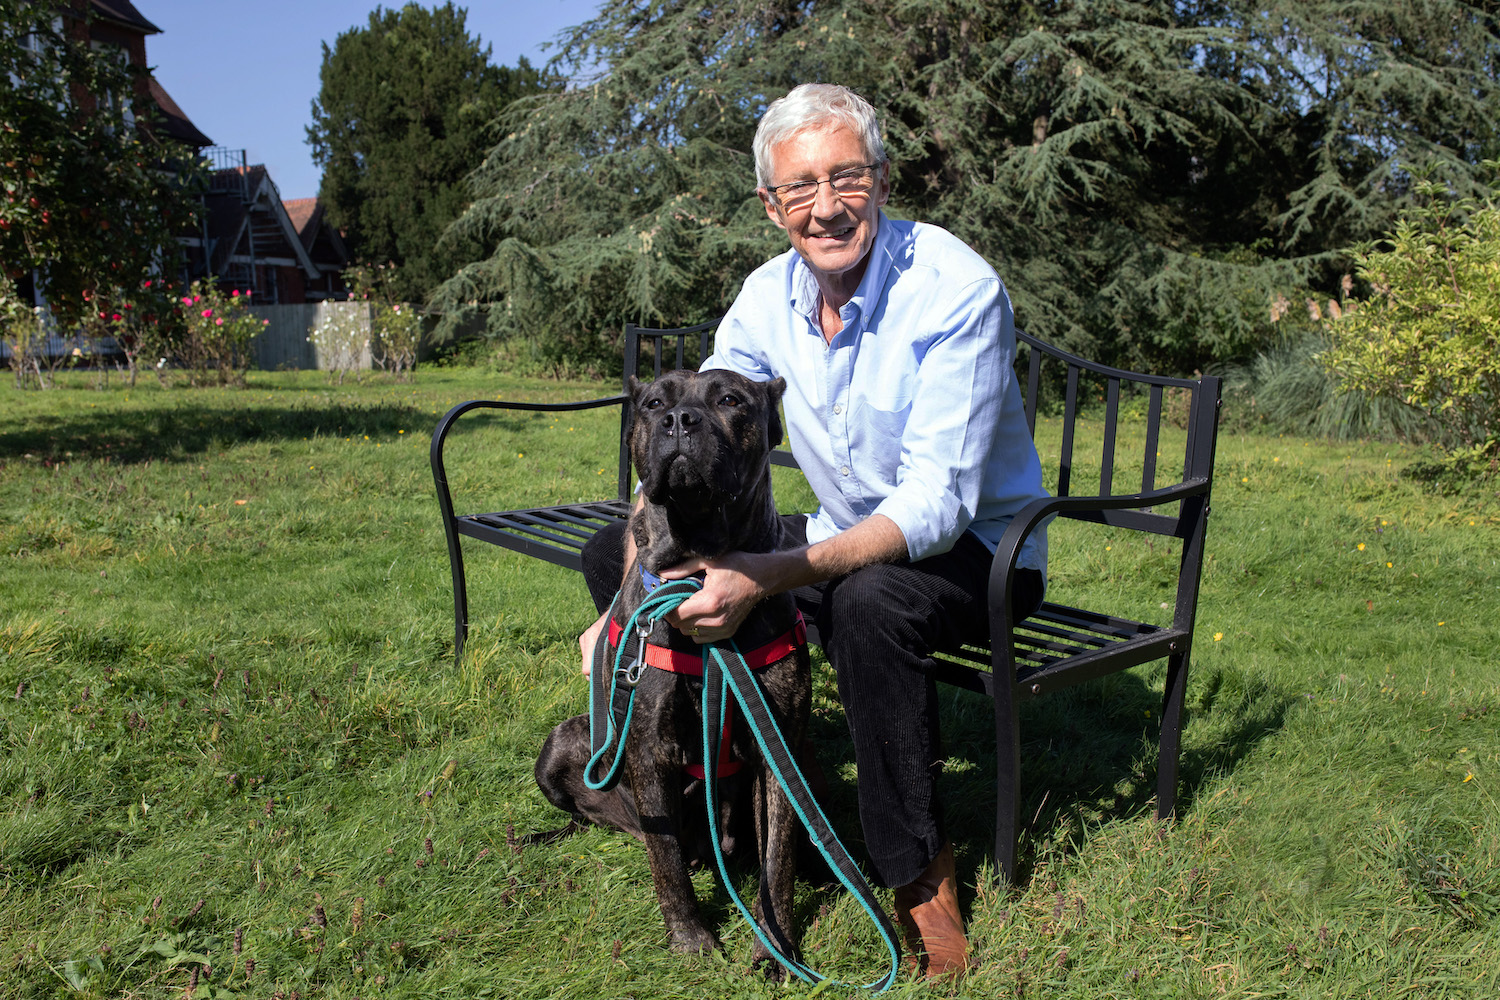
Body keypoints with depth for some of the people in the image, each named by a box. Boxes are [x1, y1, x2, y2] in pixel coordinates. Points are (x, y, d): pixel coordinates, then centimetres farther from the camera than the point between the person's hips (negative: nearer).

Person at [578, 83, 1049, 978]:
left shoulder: (955, 288, -25)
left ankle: (921, 873, -16)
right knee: (612, 555, -2)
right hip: (844, 534, 6)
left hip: (974, 546, -5)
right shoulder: (768, 297, -6)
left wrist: (768, 576, -44)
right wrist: (625, 601, -16)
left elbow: (937, 504, -31)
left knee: (868, 602, -41)